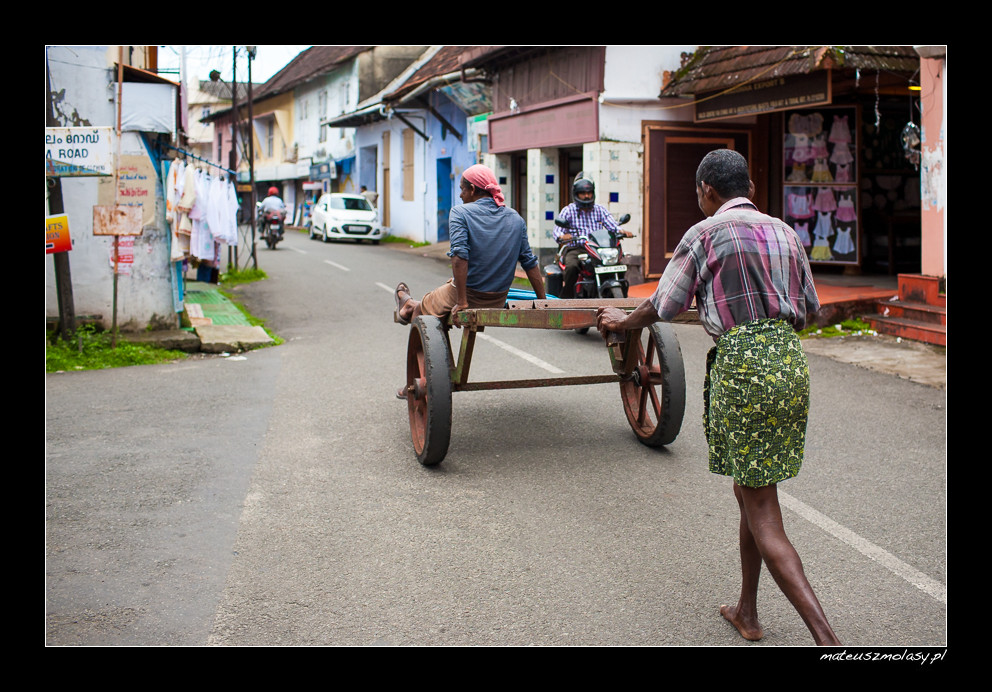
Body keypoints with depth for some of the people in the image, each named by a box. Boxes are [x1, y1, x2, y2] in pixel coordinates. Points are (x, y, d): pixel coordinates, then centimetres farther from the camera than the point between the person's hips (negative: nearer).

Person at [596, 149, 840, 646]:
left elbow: (663, 307, 6)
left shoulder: (706, 234, -2)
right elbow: (809, 308, 23)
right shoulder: (785, 233, 16)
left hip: (742, 365, -7)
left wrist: (621, 323, 25)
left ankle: (826, 637, -10)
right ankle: (747, 613, 31)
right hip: (791, 362, 7)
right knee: (749, 491, 21)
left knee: (762, 515, -3)